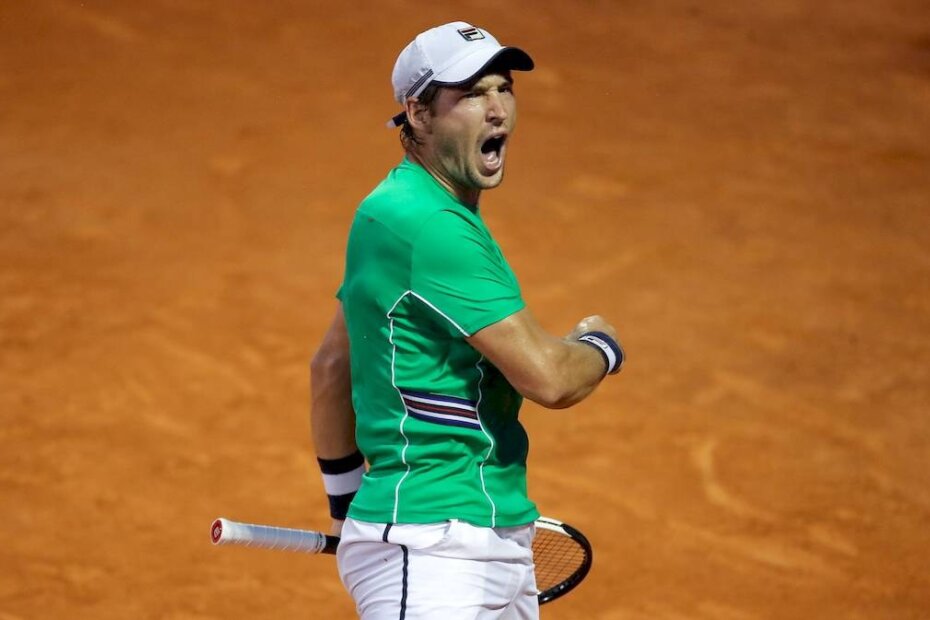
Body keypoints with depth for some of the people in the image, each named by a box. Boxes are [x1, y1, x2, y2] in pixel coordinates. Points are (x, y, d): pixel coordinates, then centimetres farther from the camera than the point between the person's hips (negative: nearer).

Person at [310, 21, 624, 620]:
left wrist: (346, 496, 33)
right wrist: (600, 344, 4)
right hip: (432, 551, -10)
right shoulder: (427, 225, -16)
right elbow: (548, 378, -18)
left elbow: (331, 366, 25)